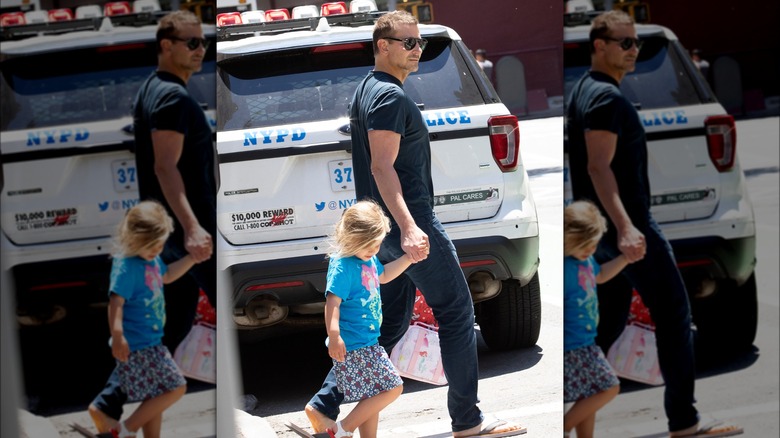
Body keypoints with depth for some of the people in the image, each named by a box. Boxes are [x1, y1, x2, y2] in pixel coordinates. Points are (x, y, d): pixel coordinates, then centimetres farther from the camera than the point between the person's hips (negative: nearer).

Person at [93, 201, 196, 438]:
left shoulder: (151, 258, 7)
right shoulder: (126, 266, -22)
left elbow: (166, 275, 29)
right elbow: (116, 301, -33)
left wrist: (192, 258, 24)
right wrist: (117, 334, -47)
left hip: (151, 341, 10)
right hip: (136, 345, -10)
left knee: (156, 398, 16)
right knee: (175, 388, -9)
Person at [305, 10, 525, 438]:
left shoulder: (367, 90, 17)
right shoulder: (389, 95, -15)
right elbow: (382, 167, -24)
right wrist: (409, 227, -32)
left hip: (384, 228, 10)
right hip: (408, 221, -10)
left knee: (390, 322, 13)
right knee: (456, 313, -1)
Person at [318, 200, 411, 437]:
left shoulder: (368, 259, 9)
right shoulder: (343, 266, -20)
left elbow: (383, 275, 32)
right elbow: (332, 301, -29)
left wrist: (408, 258, 26)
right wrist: (334, 335, -41)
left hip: (368, 342, 10)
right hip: (353, 345, -10)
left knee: (372, 397, 14)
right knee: (392, 388, -9)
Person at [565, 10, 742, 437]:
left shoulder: (582, 91, 15)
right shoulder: (607, 97, -16)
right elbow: (599, 167, -25)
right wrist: (625, 227, -34)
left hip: (603, 227, 10)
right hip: (627, 225, -10)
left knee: (611, 317, 15)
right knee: (673, 313, -6)